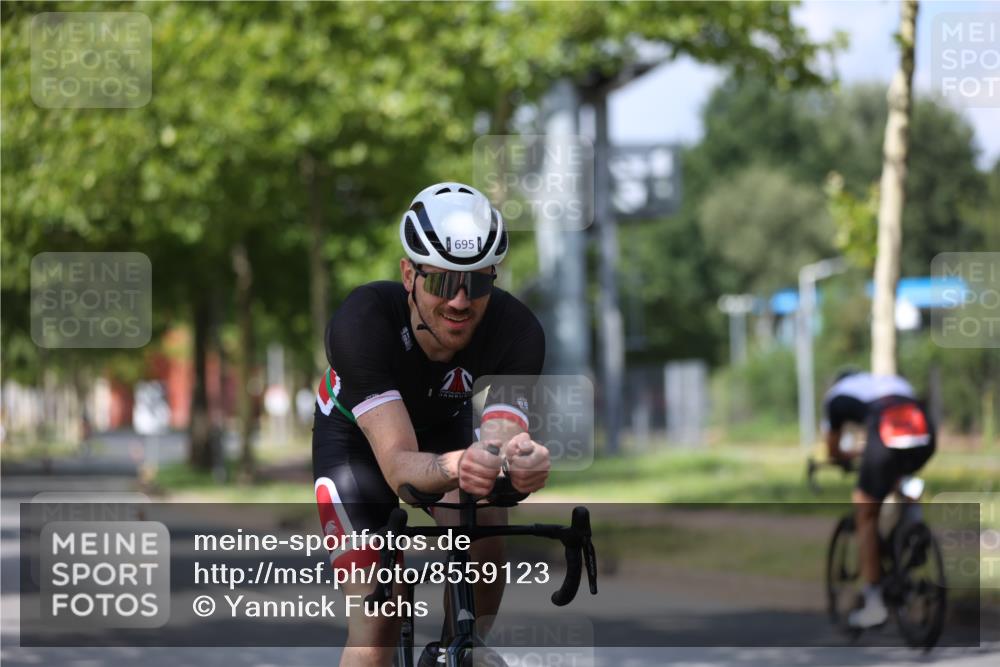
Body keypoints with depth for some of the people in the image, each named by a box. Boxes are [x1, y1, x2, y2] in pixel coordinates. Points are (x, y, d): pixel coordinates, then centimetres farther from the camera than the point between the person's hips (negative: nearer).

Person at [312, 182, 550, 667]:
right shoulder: (362, 321, -39)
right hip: (357, 438, -2)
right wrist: (454, 468, -69)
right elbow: (398, 464, -47)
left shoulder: (517, 331, -33)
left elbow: (500, 438, -43)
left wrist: (520, 461, -67)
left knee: (484, 543, -26)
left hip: (447, 426, 2)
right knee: (376, 626, -14)